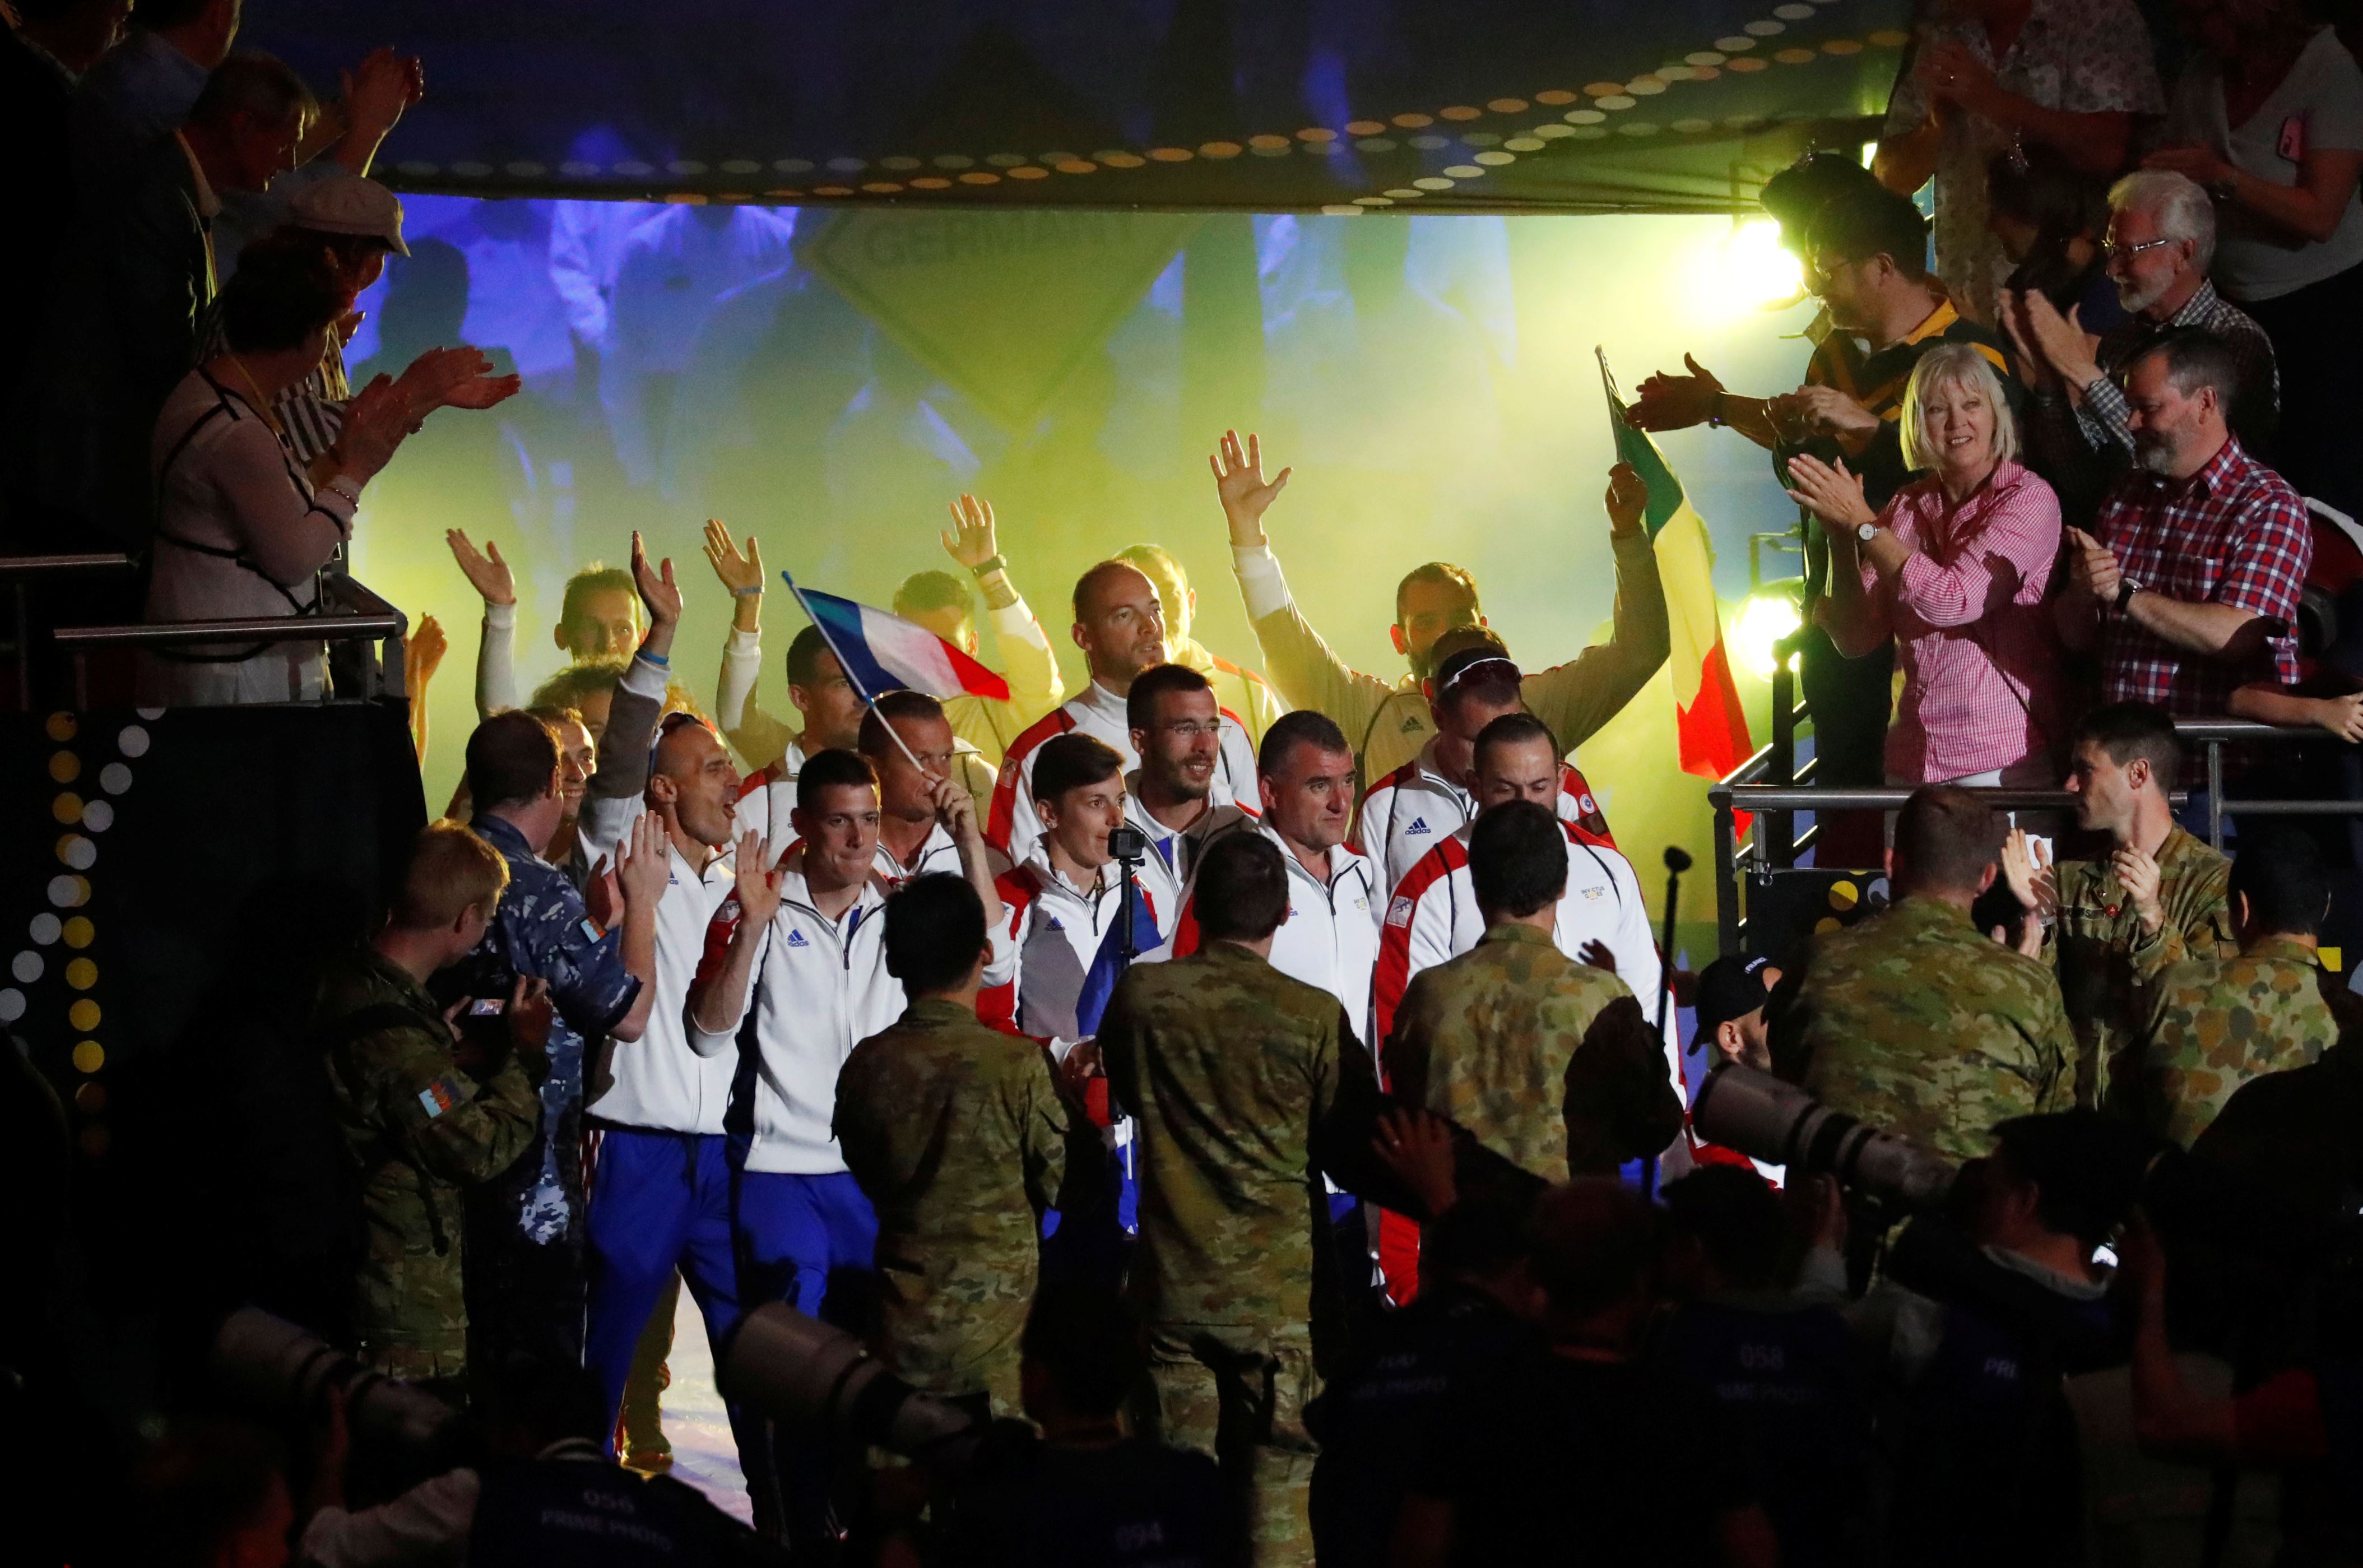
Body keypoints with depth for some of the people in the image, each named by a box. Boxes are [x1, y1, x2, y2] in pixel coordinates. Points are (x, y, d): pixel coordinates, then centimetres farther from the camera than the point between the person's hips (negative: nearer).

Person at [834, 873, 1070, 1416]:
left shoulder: (865, 1066, -4)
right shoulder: (1017, 1064, -15)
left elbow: (869, 1181, 8)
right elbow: (1057, 1184, -5)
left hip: (903, 1327, 3)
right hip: (995, 1325, -3)